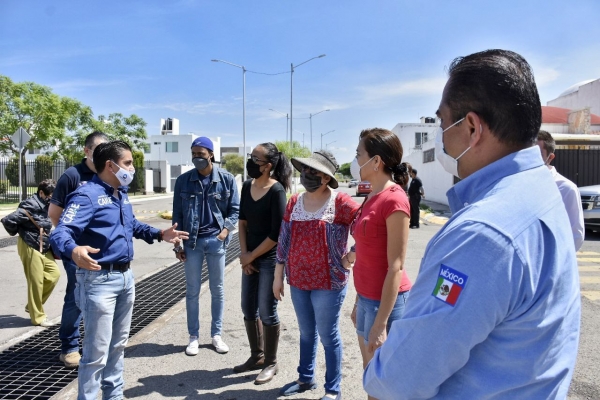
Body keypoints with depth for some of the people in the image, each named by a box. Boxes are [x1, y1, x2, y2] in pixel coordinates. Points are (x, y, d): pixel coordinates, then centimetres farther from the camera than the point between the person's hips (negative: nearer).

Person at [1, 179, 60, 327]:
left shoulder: (45, 206, 7)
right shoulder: (31, 206, -20)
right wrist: (18, 233, -8)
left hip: (43, 247, 9)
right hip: (30, 248, -9)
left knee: (54, 274, 7)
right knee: (36, 282, -1)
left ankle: (32, 306, 23)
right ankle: (38, 317, 11)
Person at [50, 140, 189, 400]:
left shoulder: (122, 194, 10)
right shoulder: (87, 195, -18)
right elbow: (60, 234, -29)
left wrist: (160, 235, 19)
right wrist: (73, 250, -50)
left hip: (126, 276, 9)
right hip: (99, 280, -9)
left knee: (118, 344, 21)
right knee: (97, 352, -2)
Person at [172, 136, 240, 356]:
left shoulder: (226, 179, -3)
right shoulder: (183, 180, 0)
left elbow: (235, 209, 2)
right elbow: (177, 213, 4)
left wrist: (225, 230, -12)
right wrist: (177, 243, 1)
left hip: (216, 240, 0)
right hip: (192, 241, 1)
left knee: (217, 290, 10)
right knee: (192, 290, 8)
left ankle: (216, 334, 23)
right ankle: (194, 336, 21)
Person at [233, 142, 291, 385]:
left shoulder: (276, 190, -17)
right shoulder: (247, 187, 3)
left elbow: (276, 233, -17)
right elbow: (243, 222, 8)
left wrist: (252, 255, -10)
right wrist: (244, 253, -3)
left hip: (270, 258, -7)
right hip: (250, 257, 7)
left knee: (267, 312, 2)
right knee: (248, 309, 14)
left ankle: (271, 363, 21)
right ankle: (257, 356, 33)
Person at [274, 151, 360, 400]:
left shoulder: (339, 202, -13)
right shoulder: (294, 202, 4)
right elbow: (283, 241, 8)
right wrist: (278, 276, 9)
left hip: (328, 282, -5)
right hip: (298, 280, 6)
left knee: (328, 336, 8)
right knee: (306, 332, 21)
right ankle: (306, 378, 40)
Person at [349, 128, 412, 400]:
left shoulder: (393, 200, -18)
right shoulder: (371, 198, 8)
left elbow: (396, 267, -20)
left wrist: (381, 322, -19)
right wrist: (359, 302, 16)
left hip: (385, 300, -8)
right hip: (368, 297, 8)